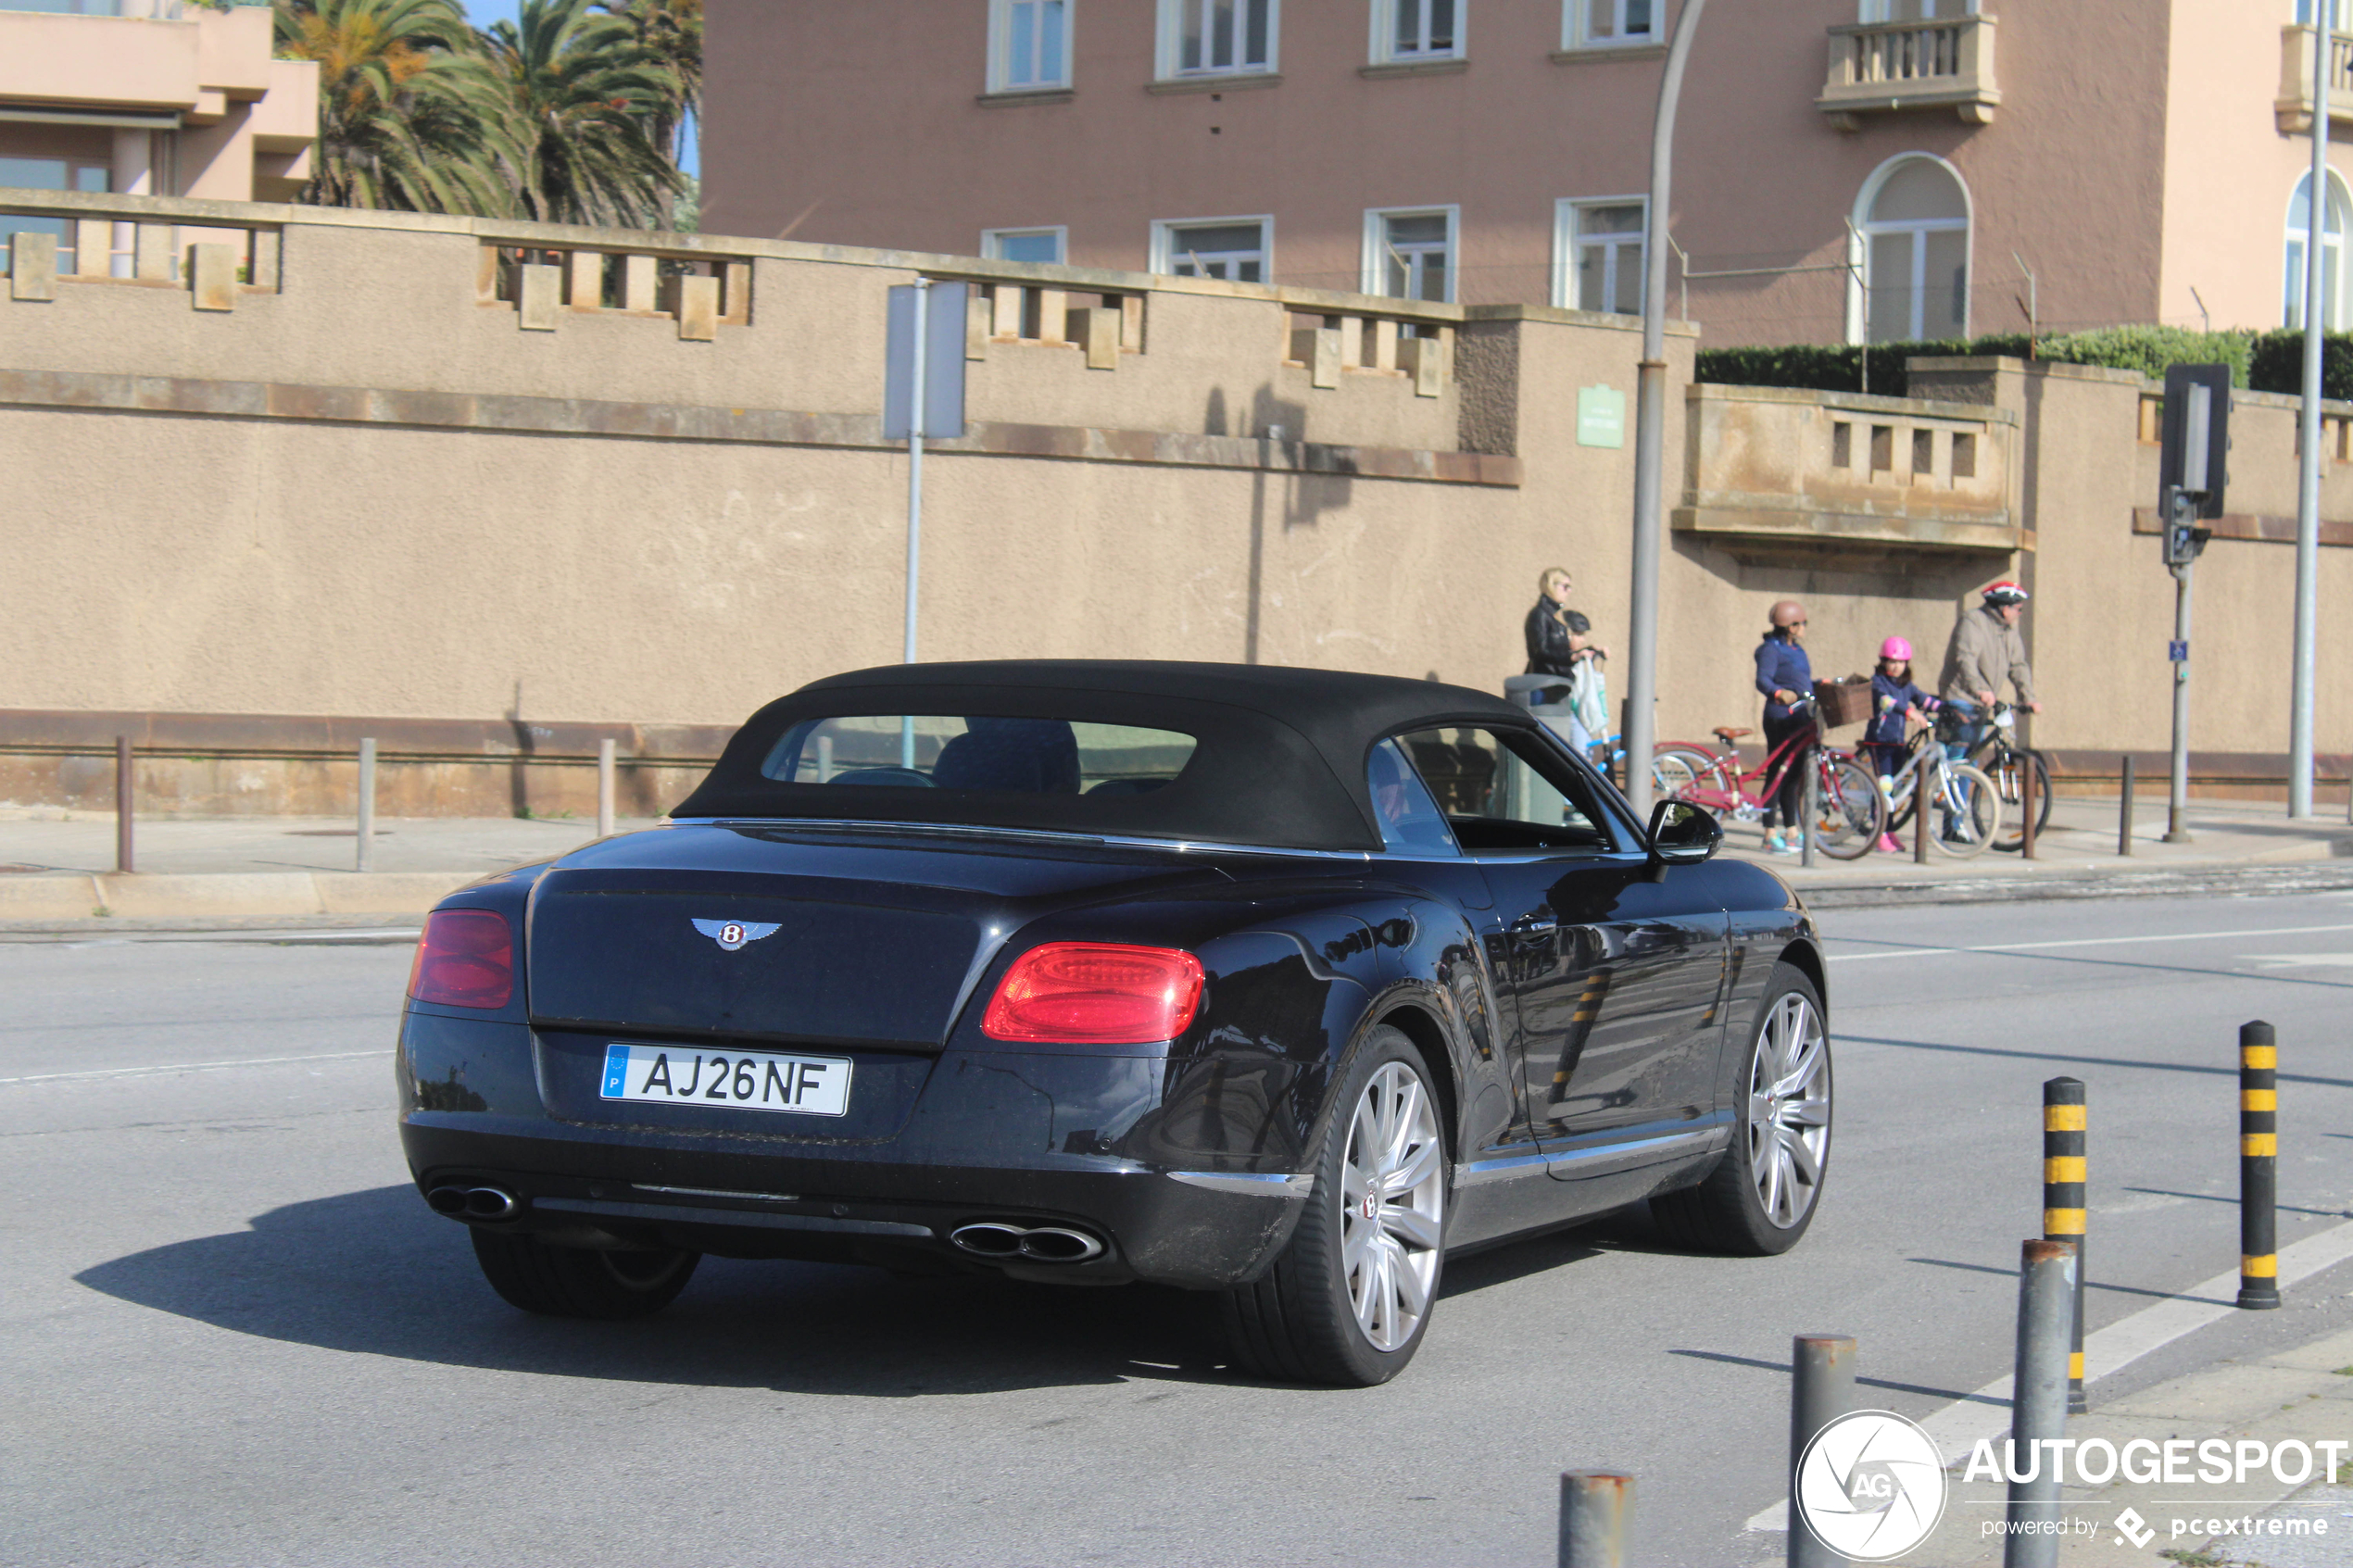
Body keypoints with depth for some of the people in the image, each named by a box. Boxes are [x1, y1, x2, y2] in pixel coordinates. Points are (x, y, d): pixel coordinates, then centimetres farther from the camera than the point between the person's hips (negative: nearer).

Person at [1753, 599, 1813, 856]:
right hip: (1781, 718, -8)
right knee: (1779, 774, -7)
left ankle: (1792, 832, 17)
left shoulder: (1797, 649, 19)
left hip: (1801, 718, 8)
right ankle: (1771, 834, -3)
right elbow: (1763, 680, -22)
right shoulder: (1771, 649, -8)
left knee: (1795, 776, 11)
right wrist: (1780, 693, -40)